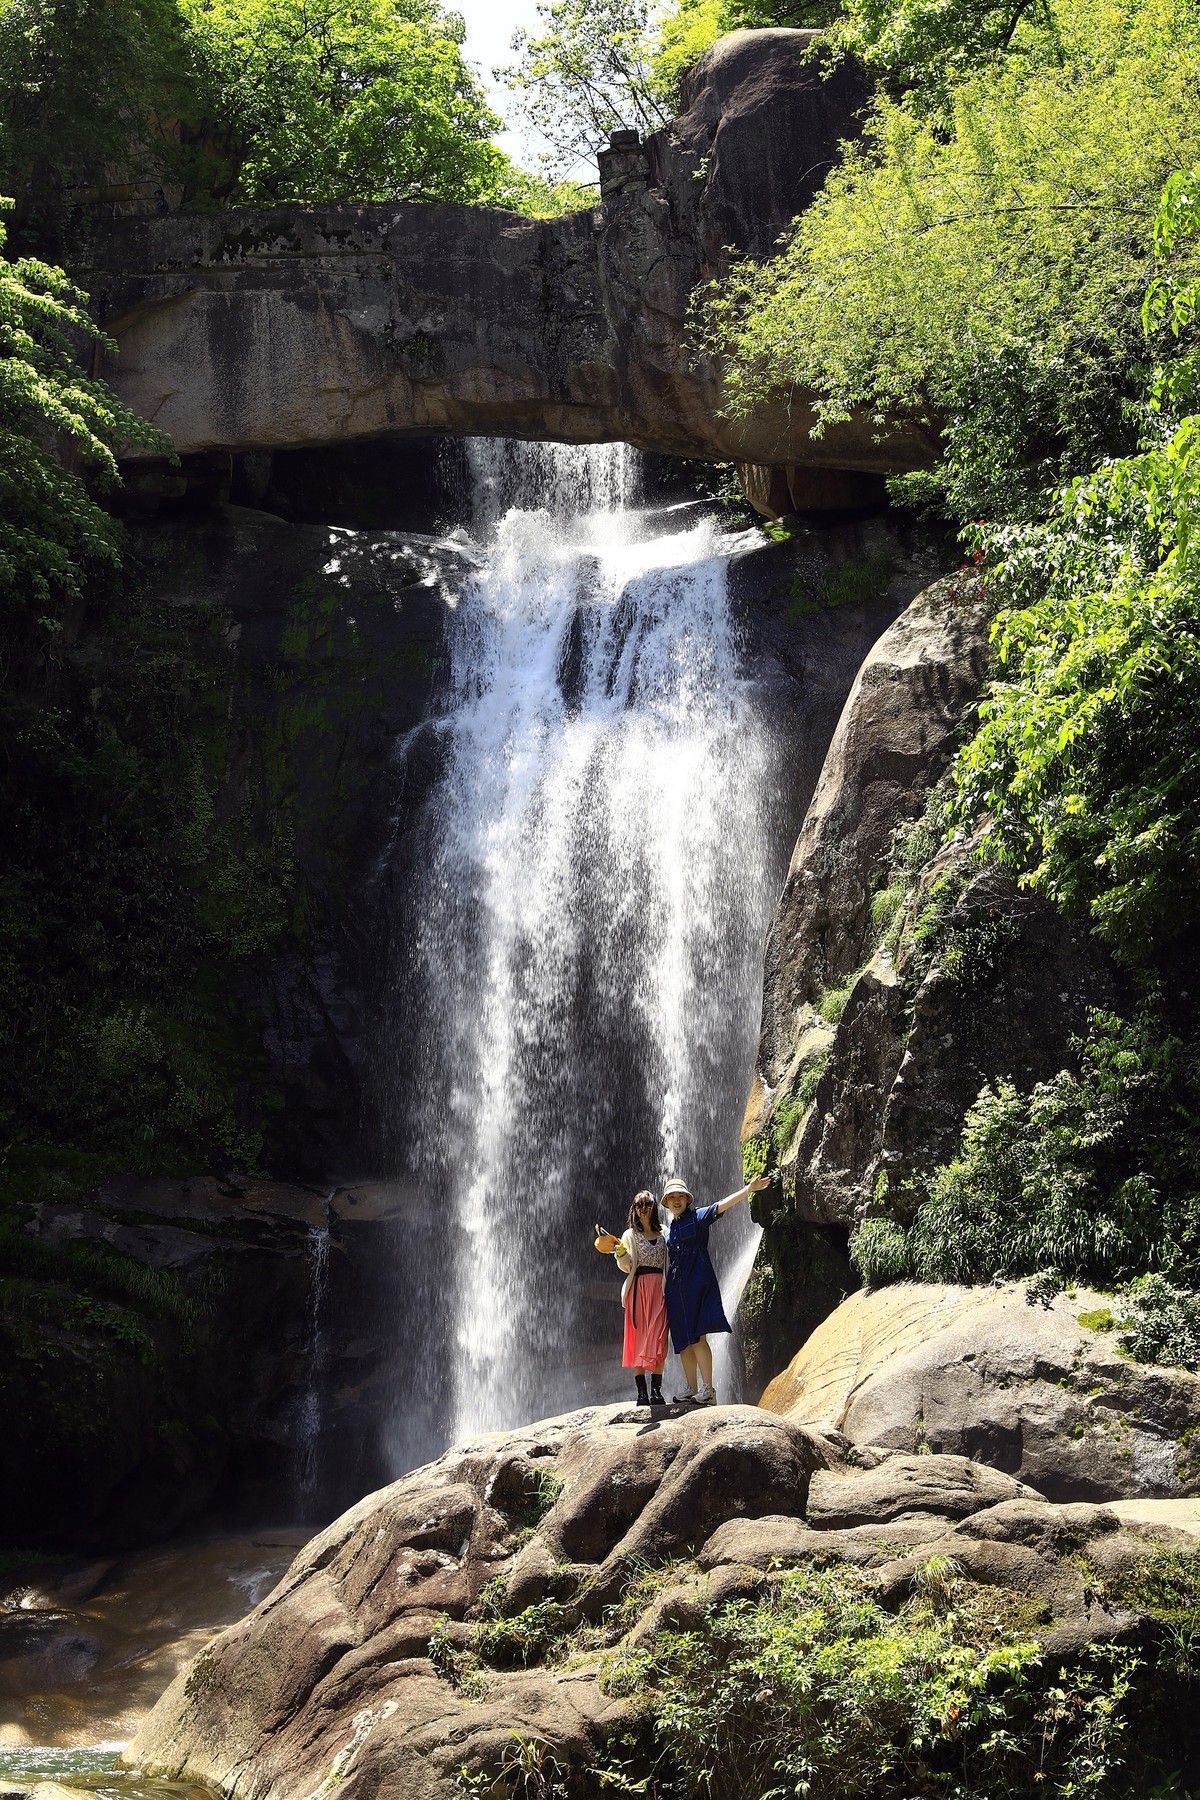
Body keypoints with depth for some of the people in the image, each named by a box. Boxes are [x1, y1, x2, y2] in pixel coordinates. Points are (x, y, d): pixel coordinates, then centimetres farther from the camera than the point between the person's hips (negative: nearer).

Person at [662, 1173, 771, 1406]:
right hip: (676, 1287, 7)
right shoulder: (669, 1229, 19)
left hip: (697, 1283, -7)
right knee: (683, 1342, 5)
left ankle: (708, 1390, -17)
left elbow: (723, 1205, -12)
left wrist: (748, 1189, -25)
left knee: (697, 1337, -15)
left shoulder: (697, 1217, 1)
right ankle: (692, 1390, 9)